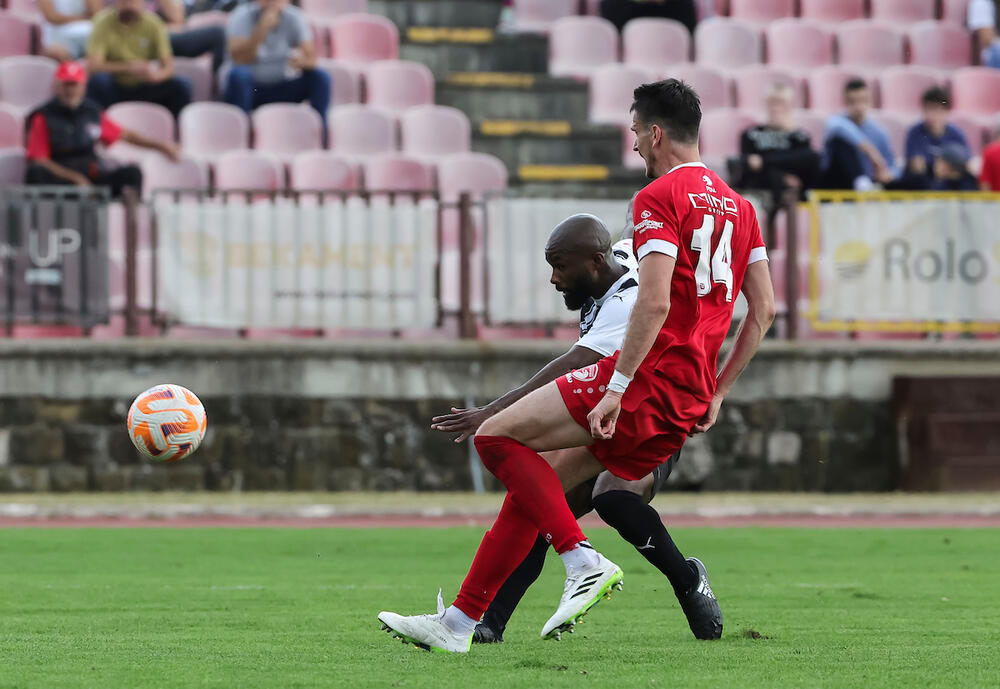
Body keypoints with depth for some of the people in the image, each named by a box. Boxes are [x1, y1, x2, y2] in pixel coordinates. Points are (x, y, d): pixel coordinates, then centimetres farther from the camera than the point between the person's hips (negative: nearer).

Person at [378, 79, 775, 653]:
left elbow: (654, 303, -20)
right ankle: (459, 622, 15)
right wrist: (717, 392, 22)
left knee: (497, 437, -4)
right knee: (537, 482, 15)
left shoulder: (660, 197, -9)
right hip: (690, 402, 9)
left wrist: (618, 387, -20)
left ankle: (584, 562, -12)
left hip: (648, 381, -9)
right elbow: (764, 309, 18)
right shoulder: (738, 205, 17)